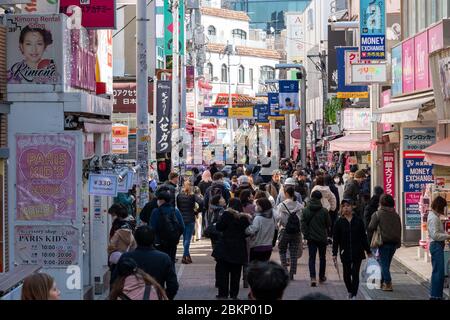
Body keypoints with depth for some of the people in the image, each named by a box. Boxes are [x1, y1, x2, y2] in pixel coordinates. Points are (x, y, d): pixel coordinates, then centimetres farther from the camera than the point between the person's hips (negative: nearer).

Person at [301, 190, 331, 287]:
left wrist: (306, 234, 5)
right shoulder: (324, 211, -11)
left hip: (311, 238, 1)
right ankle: (321, 277, 27)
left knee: (312, 258, 2)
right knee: (322, 258, 16)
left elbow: (303, 224, -5)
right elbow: (329, 224, -2)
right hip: (322, 238, -1)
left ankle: (313, 278, -14)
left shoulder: (306, 210, -6)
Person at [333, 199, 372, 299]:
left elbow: (364, 237, 7)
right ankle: (350, 292, 30)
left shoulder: (358, 221, 2)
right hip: (345, 253, 1)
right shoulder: (339, 222, 0)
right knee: (346, 274, 8)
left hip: (357, 252, -1)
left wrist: (368, 251, 8)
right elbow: (335, 239, 1)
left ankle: (354, 295, 1)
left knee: (355, 274, -4)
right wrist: (334, 254, -4)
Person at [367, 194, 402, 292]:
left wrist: (370, 240, 2)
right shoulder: (396, 215, 10)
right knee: (386, 263, 16)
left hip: (384, 242, -5)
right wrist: (398, 243, 19)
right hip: (394, 242, 5)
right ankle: (382, 281, 25)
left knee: (384, 264, 0)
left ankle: (388, 284, -8)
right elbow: (399, 230, 14)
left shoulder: (377, 214, -7)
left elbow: (371, 228, -10)